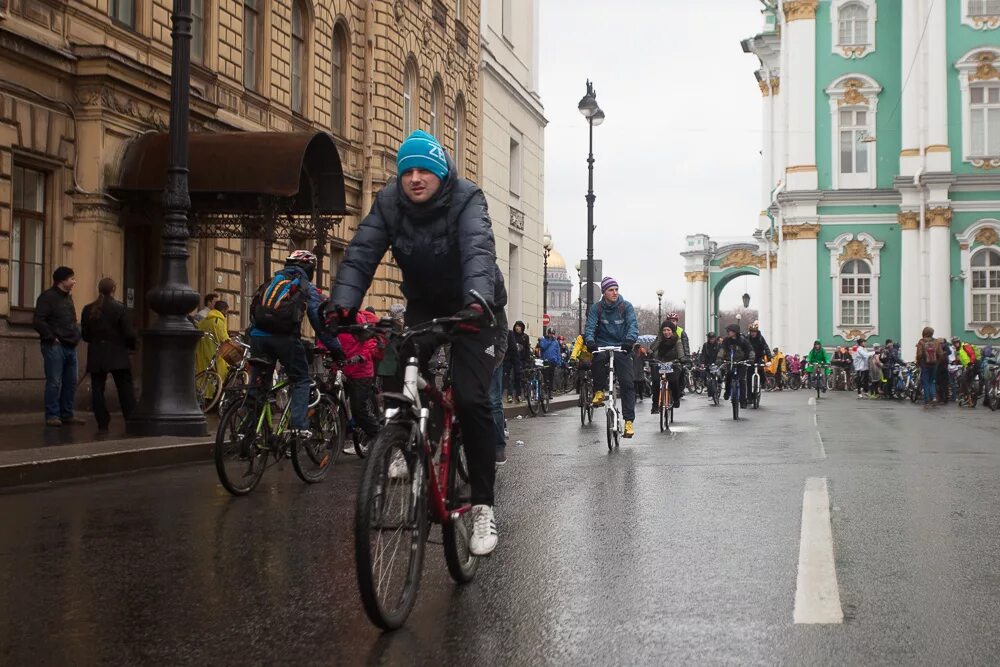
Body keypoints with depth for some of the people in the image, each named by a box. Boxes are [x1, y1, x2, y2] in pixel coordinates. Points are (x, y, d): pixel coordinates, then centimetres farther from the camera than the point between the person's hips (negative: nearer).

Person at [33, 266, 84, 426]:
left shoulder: (68, 297, 18)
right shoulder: (48, 297, -8)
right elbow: (38, 321, -15)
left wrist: (77, 333, 10)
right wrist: (52, 338, -14)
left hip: (70, 346, 8)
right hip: (55, 347, -8)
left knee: (71, 383, 9)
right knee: (54, 382, -7)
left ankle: (67, 414, 16)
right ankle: (52, 415, -1)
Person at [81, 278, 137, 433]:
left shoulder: (88, 310, 4)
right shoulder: (119, 308, -7)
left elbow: (85, 334, 8)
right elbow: (128, 333, -8)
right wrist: (133, 345, 10)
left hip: (96, 356, 3)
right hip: (117, 355, -3)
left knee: (97, 390, 6)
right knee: (126, 390, 2)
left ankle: (102, 424, 3)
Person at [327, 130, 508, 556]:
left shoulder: (466, 199, -21)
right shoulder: (389, 202, -10)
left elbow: (479, 250, -38)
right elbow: (362, 253, -20)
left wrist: (477, 301, -56)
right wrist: (343, 304, -37)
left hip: (474, 308, -4)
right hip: (424, 307, 4)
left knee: (470, 398, -18)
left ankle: (483, 505, -10)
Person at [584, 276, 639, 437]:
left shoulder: (626, 306, -1)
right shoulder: (596, 308, 1)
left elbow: (633, 325, -14)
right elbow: (590, 326, -9)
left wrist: (630, 340, -34)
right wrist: (590, 341, -31)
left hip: (621, 348, 0)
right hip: (602, 346, 0)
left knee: (627, 383, -12)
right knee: (599, 358, -37)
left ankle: (629, 421, -8)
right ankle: (599, 391, -13)